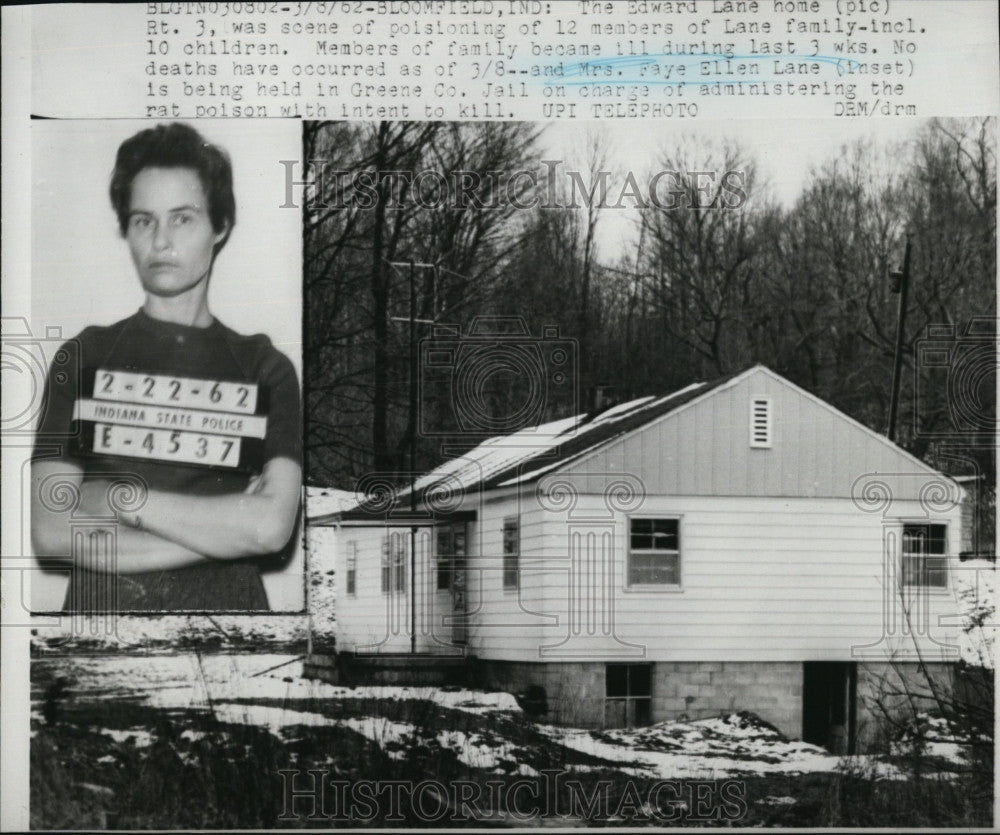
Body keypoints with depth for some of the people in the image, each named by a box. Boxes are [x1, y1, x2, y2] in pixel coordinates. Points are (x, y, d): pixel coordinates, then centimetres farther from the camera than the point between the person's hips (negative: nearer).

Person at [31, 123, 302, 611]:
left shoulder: (265, 370, 6)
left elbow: (273, 527, -8)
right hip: (100, 611, 0)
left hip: (228, 608, 0)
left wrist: (123, 499, -7)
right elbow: (49, 532, -5)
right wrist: (227, 526, -9)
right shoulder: (84, 359, 6)